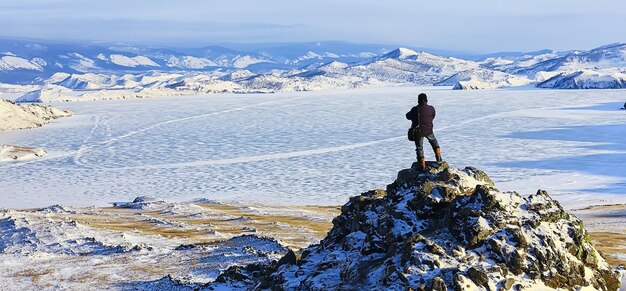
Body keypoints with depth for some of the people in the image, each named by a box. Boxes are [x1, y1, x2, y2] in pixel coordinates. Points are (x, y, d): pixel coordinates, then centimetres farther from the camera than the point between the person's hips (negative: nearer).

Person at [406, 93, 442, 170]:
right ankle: (438, 158, 29)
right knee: (434, 142, 28)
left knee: (419, 148, 10)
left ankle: (422, 165, 7)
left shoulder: (415, 109, -13)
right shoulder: (431, 109, -10)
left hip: (418, 131, -1)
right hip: (428, 131, 1)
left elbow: (408, 116, 3)